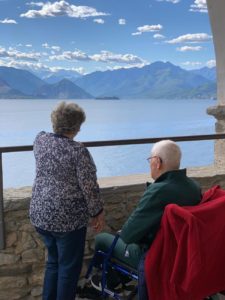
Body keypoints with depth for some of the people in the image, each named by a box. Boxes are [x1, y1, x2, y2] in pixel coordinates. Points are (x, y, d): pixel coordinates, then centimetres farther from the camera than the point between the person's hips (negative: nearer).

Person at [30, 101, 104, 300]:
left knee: (53, 261, 24)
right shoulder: (78, 151, -18)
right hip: (67, 218, -7)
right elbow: (89, 187, -16)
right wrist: (98, 213, -3)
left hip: (40, 214, 7)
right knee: (69, 267, 10)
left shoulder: (40, 140, 0)